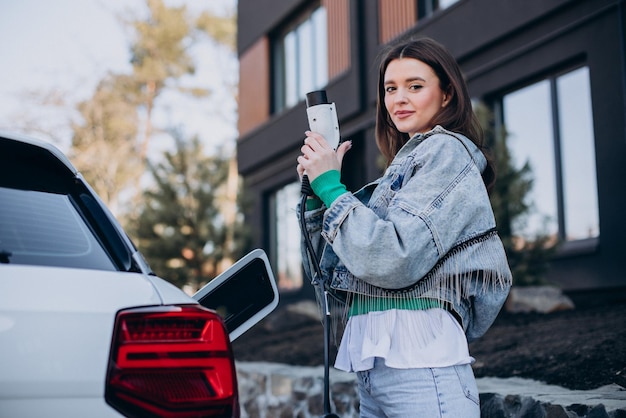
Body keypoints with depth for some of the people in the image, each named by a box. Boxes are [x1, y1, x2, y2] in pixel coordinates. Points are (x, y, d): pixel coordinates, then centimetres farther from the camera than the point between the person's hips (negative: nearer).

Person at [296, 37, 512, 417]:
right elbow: (328, 271, 16)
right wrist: (315, 191, 4)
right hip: (371, 364, 9)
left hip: (419, 362, -8)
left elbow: (395, 259, -20)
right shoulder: (403, 165, 18)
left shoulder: (447, 151, -5)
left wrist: (331, 186, -10)